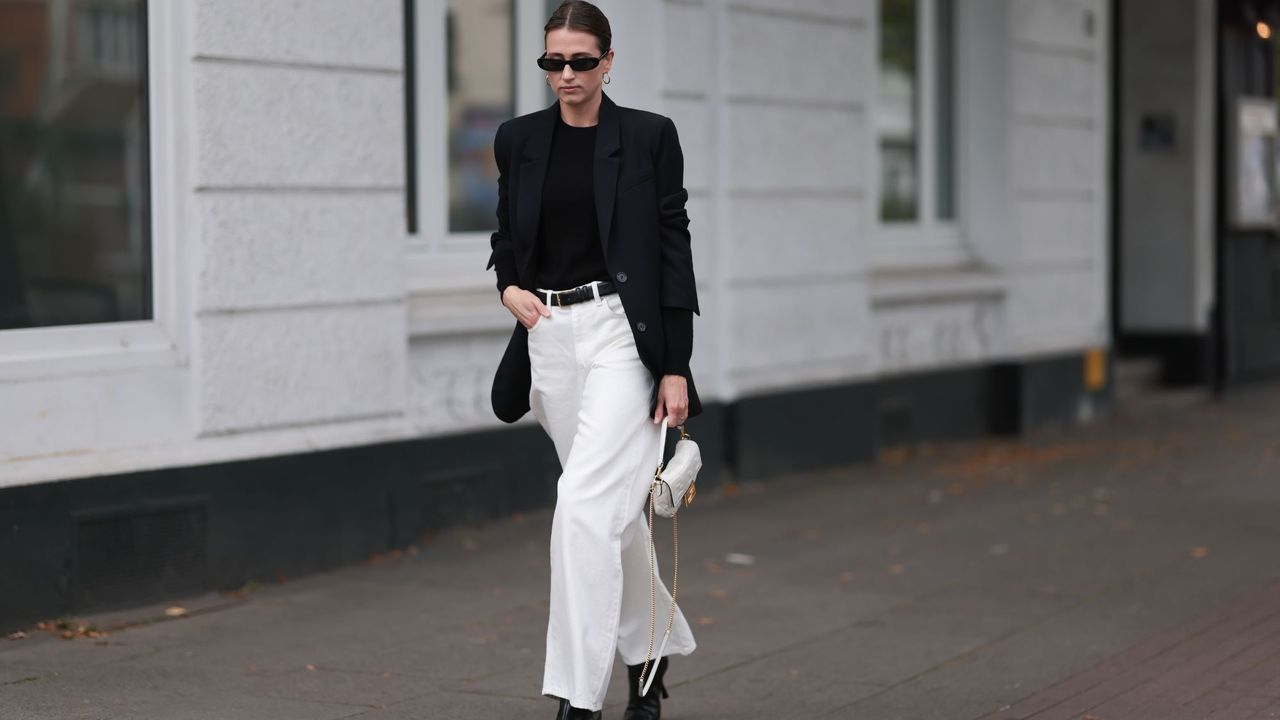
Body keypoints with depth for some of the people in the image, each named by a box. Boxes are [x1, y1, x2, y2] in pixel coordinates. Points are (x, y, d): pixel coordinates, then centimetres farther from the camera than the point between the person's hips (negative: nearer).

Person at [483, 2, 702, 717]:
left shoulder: (649, 136, -3)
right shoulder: (519, 139, 8)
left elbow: (675, 250, -4)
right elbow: (505, 232, 19)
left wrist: (676, 367, -8)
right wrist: (509, 287, -4)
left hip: (622, 334, -5)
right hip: (548, 336, 5)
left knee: (584, 502, -17)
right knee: (613, 505, 15)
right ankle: (654, 645, 36)